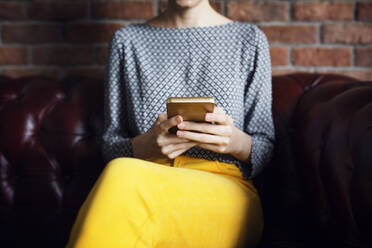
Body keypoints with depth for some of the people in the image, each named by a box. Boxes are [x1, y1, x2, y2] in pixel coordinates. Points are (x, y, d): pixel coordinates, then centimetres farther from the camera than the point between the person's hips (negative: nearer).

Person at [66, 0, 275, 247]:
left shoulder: (250, 39, 14)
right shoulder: (126, 40, 16)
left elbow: (265, 148, 14)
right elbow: (110, 145, 13)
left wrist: (238, 142, -11)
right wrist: (146, 145, -11)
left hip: (223, 193, -1)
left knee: (124, 177, -34)